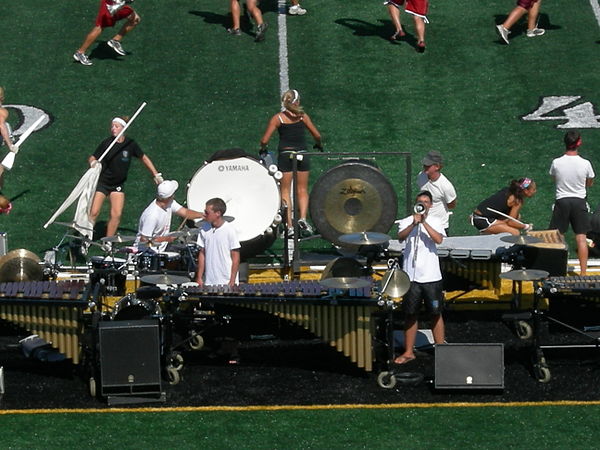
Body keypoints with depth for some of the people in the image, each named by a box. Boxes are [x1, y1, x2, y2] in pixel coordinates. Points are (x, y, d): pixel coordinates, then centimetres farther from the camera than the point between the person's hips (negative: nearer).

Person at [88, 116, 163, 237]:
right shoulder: (106, 143, -10)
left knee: (116, 214, -7)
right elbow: (92, 158, -6)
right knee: (93, 212, -11)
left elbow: (144, 158, 8)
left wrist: (156, 175, 8)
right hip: (101, 182, -2)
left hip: (118, 185, 2)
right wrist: (93, 162, -31)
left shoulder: (130, 144, -4)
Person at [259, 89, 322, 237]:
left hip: (285, 155, -1)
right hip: (302, 155, 1)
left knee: (285, 191, 6)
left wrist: (263, 149, 17)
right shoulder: (302, 116, 4)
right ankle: (303, 218, -9)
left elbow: (264, 140, -4)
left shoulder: (278, 118, -1)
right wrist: (318, 145, 27)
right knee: (302, 190, 12)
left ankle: (289, 225, -1)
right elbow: (317, 135, 6)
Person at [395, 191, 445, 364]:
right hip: (411, 275, 0)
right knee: (410, 314, 6)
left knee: (436, 314, 4)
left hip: (431, 276, 0)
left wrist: (424, 222, -19)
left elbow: (439, 239, -13)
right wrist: (414, 223, -28)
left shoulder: (435, 222, 5)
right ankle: (408, 352, 14)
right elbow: (401, 237, -15)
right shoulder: (406, 222, 5)